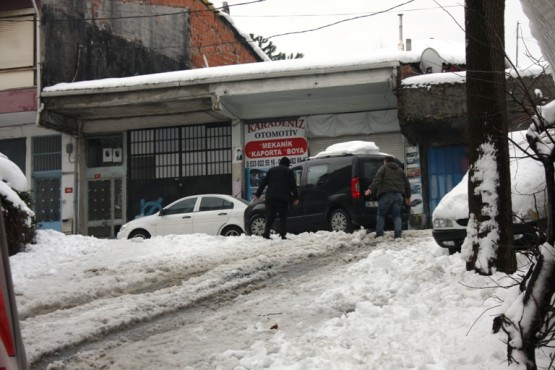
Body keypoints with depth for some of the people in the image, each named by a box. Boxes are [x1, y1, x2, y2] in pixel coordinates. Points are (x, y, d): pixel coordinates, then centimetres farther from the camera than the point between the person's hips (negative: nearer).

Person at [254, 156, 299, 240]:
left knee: (270, 217, 7)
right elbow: (293, 185, 2)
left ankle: (266, 233, -3)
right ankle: (282, 234, -9)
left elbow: (263, 183, 13)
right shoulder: (289, 171, 7)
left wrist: (258, 194, 15)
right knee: (283, 217, 2)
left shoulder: (271, 170, 15)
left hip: (271, 197, 3)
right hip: (283, 198, -3)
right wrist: (296, 198, 5)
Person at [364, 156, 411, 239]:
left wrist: (370, 189, -19)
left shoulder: (383, 168, 9)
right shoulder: (400, 170, 24)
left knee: (381, 215, 4)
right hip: (398, 195, 4)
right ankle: (398, 234, -6)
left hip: (386, 195, -4)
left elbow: (377, 179, -9)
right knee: (397, 215, 6)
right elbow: (407, 184, 24)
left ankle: (379, 234, -2)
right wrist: (408, 197, 31)